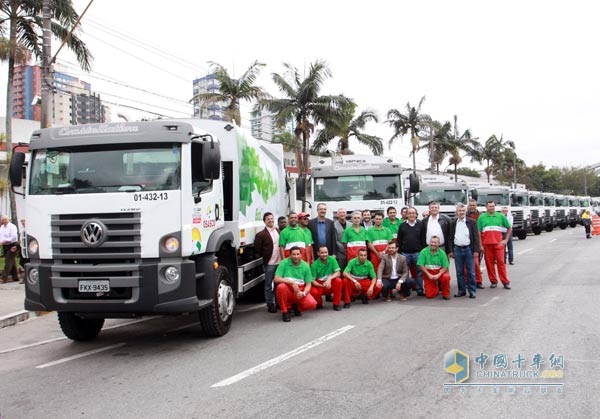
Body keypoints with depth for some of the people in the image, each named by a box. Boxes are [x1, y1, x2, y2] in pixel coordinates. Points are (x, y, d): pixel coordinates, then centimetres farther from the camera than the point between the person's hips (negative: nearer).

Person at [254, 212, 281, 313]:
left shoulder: (279, 232, 11)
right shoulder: (261, 235, -6)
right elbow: (257, 249, -4)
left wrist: (283, 257, 11)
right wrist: (265, 257, 1)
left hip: (280, 262, 5)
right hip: (269, 263, -5)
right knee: (268, 285, 3)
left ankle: (278, 303, 22)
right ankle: (270, 304, 9)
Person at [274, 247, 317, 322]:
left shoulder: (305, 266, 1)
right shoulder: (284, 263, -6)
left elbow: (308, 284, 3)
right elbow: (276, 279, -15)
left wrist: (303, 293, -18)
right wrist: (292, 282, -25)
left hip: (300, 292, 2)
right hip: (288, 290, -2)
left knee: (312, 304, -24)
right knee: (281, 287, -36)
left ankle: (296, 306, 13)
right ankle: (285, 312, -12)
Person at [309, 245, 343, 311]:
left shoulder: (332, 259, -9)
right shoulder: (314, 265, -13)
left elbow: (338, 273, -14)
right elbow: (313, 280, -13)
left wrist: (329, 279, -33)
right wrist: (321, 285, -31)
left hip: (330, 284, 2)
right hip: (319, 285, -2)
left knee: (338, 280, -30)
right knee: (313, 292, -34)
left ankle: (336, 304, -14)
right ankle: (319, 303, 3)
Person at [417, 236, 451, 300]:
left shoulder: (442, 253, -7)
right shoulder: (424, 252, -9)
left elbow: (445, 267, -8)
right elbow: (420, 265, -10)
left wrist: (438, 275, -23)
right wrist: (429, 275, -18)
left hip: (439, 272, 0)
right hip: (428, 273, 0)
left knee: (446, 277, -34)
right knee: (430, 295, -11)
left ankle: (445, 294, -6)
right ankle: (436, 289, 27)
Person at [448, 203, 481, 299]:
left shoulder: (471, 222, 1)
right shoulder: (453, 223, 9)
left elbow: (476, 237, 0)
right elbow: (450, 238, 11)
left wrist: (476, 250, -7)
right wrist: (451, 251, 5)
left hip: (468, 249, -2)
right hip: (457, 249, 2)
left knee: (471, 272, 1)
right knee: (459, 272, 6)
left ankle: (472, 291, 7)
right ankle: (461, 290, 14)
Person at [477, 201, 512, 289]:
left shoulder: (500, 216, 8)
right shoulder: (481, 217, 6)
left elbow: (509, 228, 17)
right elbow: (478, 232, 4)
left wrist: (505, 240, 9)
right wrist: (480, 245, -3)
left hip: (498, 243, 0)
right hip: (486, 244, 0)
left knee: (501, 262, -4)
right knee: (489, 263, 3)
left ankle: (505, 282, 1)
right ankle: (493, 281, 12)